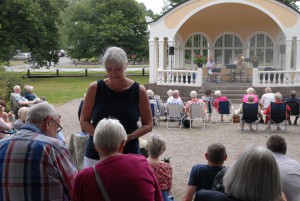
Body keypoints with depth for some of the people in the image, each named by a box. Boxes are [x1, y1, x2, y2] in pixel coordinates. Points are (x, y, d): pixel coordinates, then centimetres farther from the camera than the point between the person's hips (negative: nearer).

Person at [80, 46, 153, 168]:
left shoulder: (139, 91, -1)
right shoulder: (95, 88, 0)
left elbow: (148, 125, 4)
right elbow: (84, 121, 5)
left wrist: (129, 137, -14)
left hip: (129, 154, 0)